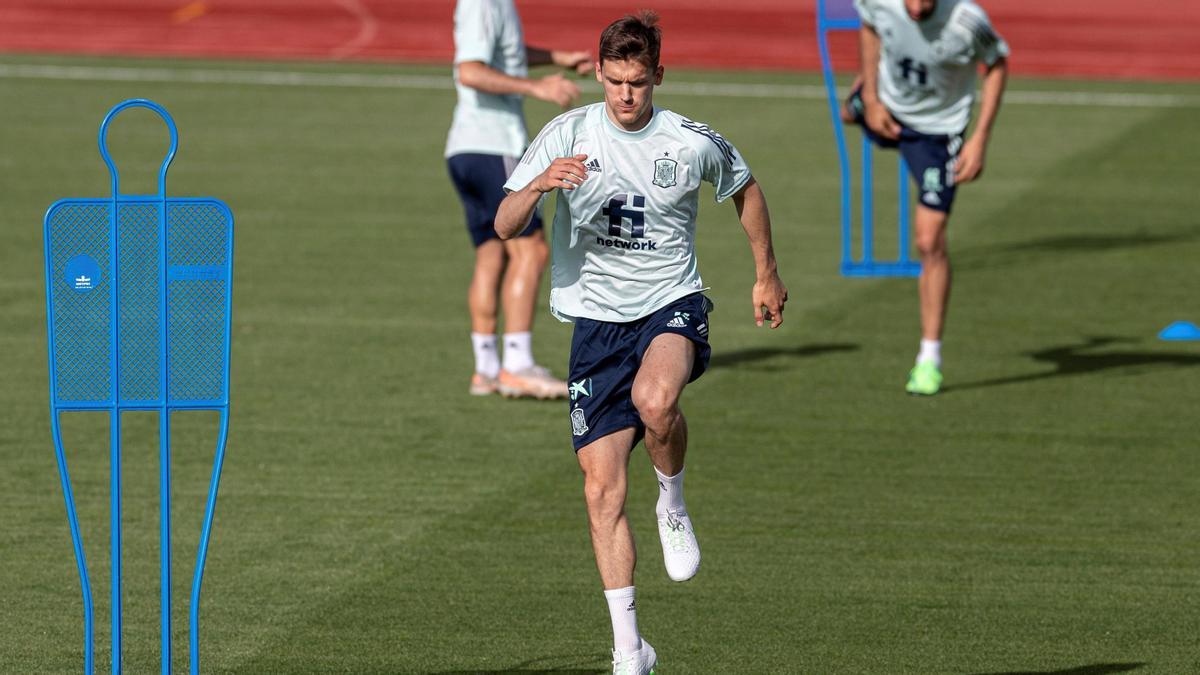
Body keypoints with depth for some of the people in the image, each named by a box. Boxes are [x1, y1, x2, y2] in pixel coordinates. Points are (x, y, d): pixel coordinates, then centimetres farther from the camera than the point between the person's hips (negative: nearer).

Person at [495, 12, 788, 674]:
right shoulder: (567, 134, -4)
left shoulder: (694, 143, -4)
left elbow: (746, 190, 17)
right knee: (602, 487, -5)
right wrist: (540, 185, -29)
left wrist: (767, 275, 23)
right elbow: (504, 227, -9)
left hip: (673, 306, -2)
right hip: (596, 317, 2)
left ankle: (673, 505, -4)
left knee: (655, 399, -37)